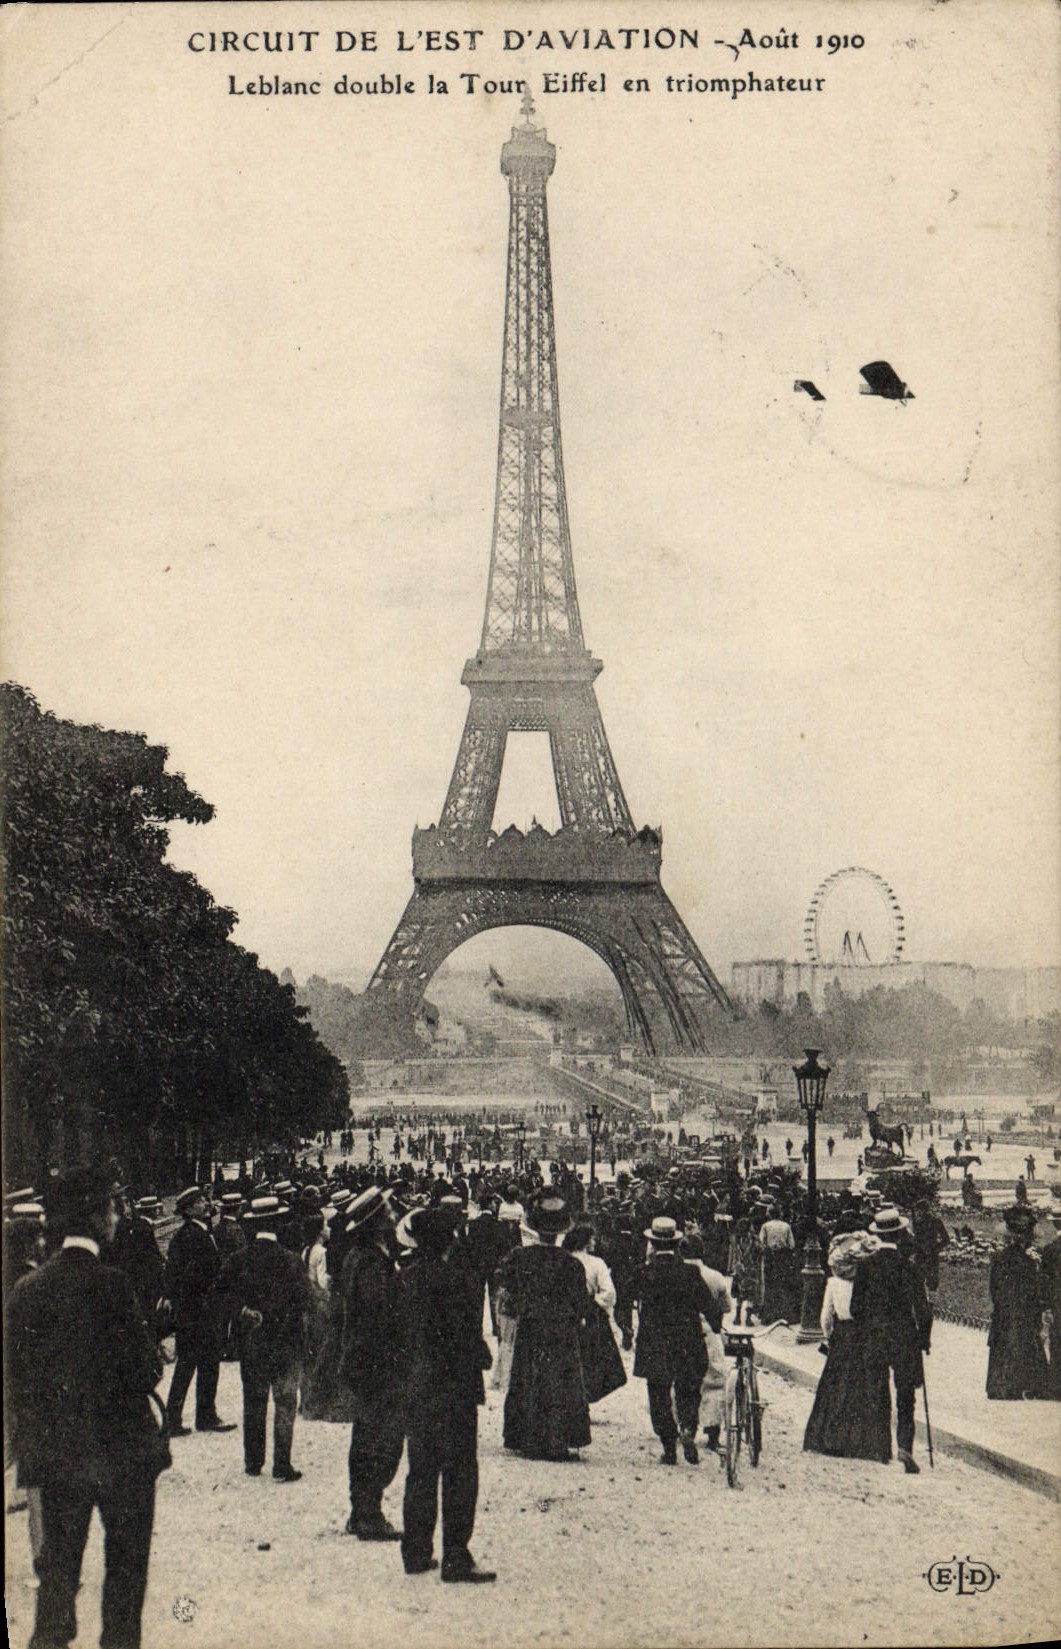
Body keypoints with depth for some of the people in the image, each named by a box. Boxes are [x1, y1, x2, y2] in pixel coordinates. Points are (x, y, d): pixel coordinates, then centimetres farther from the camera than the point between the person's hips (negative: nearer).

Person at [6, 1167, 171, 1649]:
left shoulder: (26, 1289, 0)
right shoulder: (109, 1283, -18)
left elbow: (16, 1376, 5)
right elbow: (146, 1368, -16)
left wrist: (27, 1445, 15)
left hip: (53, 1452, 5)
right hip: (119, 1447, -5)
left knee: (58, 1560, 16)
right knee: (126, 1561, 10)